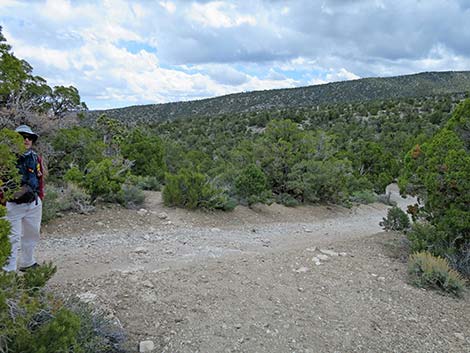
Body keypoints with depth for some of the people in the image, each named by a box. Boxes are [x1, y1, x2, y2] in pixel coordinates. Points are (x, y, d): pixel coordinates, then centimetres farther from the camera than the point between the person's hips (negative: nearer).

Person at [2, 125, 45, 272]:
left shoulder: (36, 158, 5)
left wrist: (40, 197, 12)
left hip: (33, 204, 6)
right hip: (13, 204, -5)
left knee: (32, 235, 17)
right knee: (13, 238, -5)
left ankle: (27, 263, 35)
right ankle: (9, 269, 4)